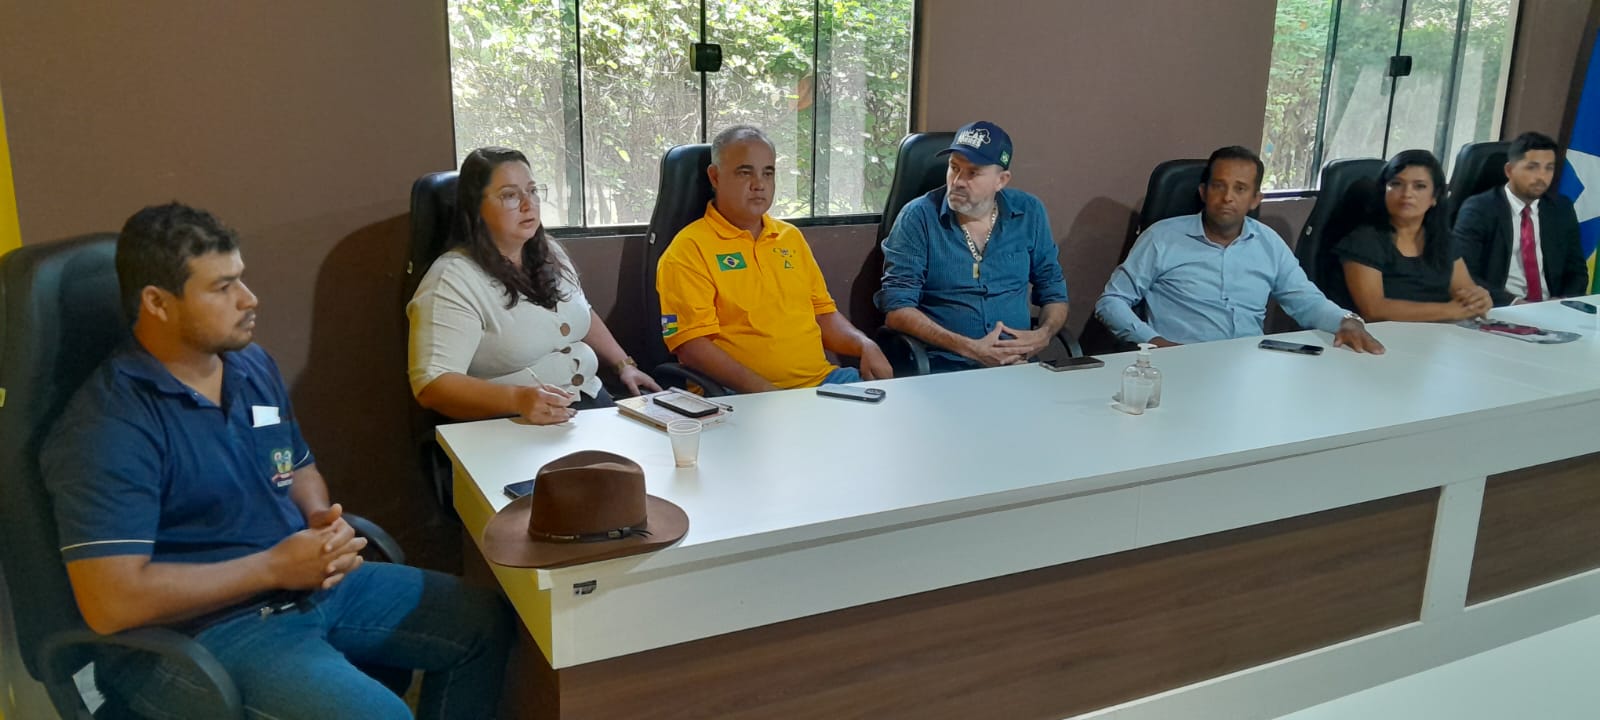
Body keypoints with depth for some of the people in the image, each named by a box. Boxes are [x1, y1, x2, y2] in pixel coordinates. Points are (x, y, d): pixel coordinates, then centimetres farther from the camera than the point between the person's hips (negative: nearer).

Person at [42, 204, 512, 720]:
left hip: (312, 581, 8)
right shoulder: (109, 425, -20)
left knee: (484, 621, 9)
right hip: (200, 630, -8)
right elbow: (111, 603, -25)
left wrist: (323, 519, -3)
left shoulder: (253, 365, 7)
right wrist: (273, 567, -21)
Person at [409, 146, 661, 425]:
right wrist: (518, 399, -33)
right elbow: (431, 385, -21)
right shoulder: (452, 280, -14)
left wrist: (623, 365, 20)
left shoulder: (550, 254, 12)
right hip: (515, 426, -8)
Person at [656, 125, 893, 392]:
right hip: (744, 397, -6)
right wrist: (762, 390, -20)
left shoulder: (791, 236, 20)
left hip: (822, 379, 7)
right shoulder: (689, 249, -3)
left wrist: (865, 345, 4)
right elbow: (692, 344, -11)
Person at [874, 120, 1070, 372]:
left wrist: (1043, 336, -3)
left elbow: (1054, 293, 18)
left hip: (1018, 365, 3)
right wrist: (970, 349, -14)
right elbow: (896, 309, -7)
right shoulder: (918, 217, -1)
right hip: (944, 370, -3)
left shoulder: (1029, 213, 10)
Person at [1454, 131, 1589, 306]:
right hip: (1498, 311, -4)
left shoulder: (1562, 209, 11)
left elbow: (1577, 271, 15)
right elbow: (1462, 275, -13)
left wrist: (1564, 302, -6)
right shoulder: (1478, 210, -5)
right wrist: (1513, 302, -23)